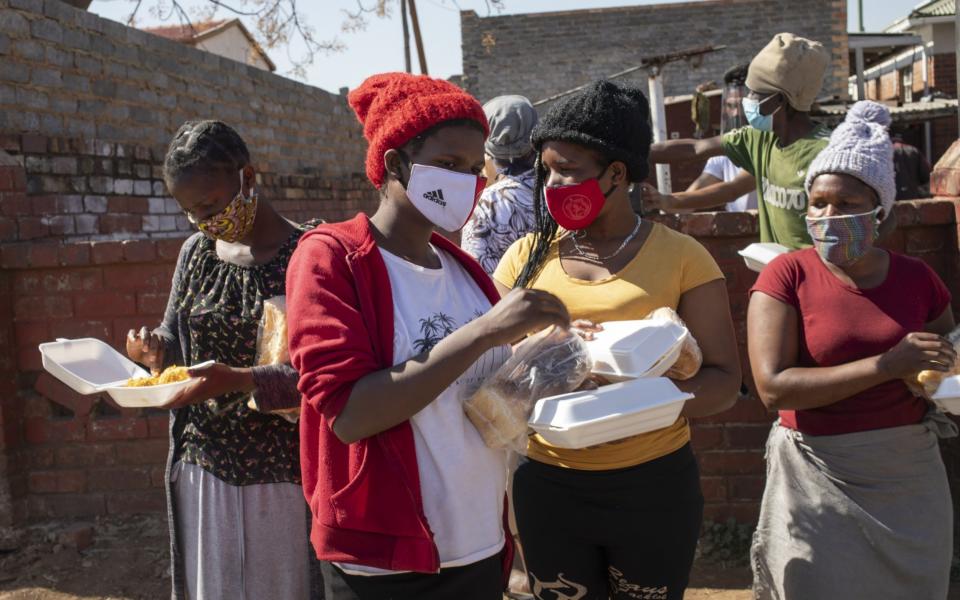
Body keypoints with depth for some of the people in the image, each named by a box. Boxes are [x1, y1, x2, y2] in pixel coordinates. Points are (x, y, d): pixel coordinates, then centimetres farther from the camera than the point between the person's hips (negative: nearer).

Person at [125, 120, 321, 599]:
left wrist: (241, 380, -31)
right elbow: (176, 336, 16)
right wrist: (156, 348, -7)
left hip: (278, 471, -5)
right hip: (203, 465, 5)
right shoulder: (196, 252, 6)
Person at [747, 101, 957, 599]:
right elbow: (773, 388, -19)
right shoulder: (787, 275, -9)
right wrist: (889, 364, -20)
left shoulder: (917, 279, 2)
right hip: (818, 478, -4)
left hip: (910, 476, 4)